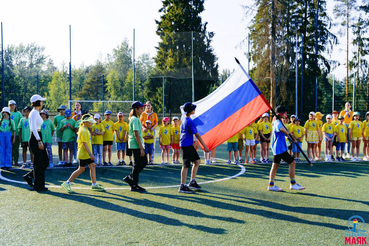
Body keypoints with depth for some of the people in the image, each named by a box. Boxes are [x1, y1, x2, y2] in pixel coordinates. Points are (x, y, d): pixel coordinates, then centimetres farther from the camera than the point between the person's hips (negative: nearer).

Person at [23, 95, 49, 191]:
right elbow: (33, 128, -22)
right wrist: (39, 141, -26)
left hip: (38, 138, 10)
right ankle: (39, 186, 5)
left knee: (45, 161, 11)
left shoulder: (37, 113, 16)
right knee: (39, 162, -3)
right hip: (35, 139, -10)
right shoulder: (34, 113, -14)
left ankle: (29, 176, 20)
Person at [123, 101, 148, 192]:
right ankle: (134, 185, 7)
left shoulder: (135, 119, 15)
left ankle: (130, 178, 20)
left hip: (137, 145, 10)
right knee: (138, 164, -2)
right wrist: (141, 148, -21)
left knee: (144, 162, 14)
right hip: (136, 145, -10)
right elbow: (136, 135, -21)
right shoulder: (135, 119, -16)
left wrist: (141, 147, 20)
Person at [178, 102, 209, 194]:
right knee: (186, 165, -5)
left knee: (197, 161, 13)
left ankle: (192, 182, 18)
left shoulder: (184, 120, 12)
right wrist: (205, 146, -12)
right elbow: (197, 135, -17)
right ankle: (182, 186, -1)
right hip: (187, 145, -10)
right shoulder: (190, 121, -18)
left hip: (189, 145, 10)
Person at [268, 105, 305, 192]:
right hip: (280, 148, -11)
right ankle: (293, 184, -1)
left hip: (277, 148, 11)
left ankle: (271, 185, 12)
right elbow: (281, 128, -40)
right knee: (292, 163, -6)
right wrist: (288, 133, -21)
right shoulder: (278, 122, -17)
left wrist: (292, 139, 14)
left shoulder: (277, 122, 16)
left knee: (275, 165, 10)